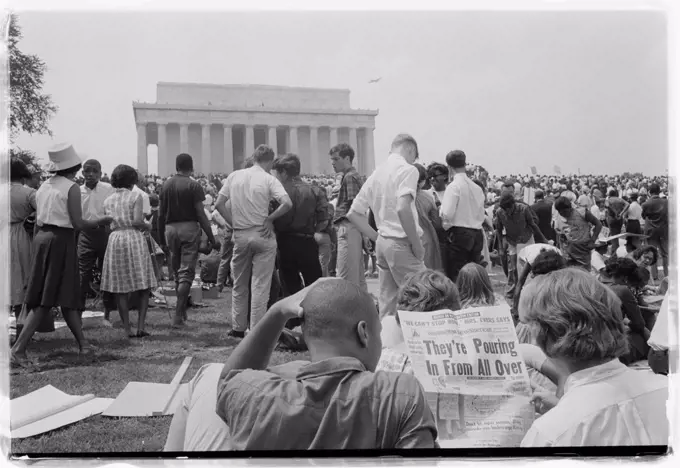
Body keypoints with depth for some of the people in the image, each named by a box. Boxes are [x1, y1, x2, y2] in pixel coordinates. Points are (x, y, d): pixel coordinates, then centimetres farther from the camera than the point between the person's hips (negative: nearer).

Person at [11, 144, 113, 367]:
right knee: (46, 300, -2)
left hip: (41, 238, 8)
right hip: (60, 240, -8)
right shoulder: (71, 187, -9)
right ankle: (18, 348, -7)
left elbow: (38, 220, 13)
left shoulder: (44, 186, 11)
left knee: (68, 295, 14)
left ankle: (83, 343, 25)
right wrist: (101, 221, 3)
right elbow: (78, 223, -12)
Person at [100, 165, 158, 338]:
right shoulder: (135, 196, -2)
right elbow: (137, 221, -13)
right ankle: (141, 326, -3)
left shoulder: (108, 201, 11)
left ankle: (127, 329, 7)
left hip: (115, 240, 4)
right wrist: (147, 226, 6)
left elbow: (107, 225, 4)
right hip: (134, 239, -4)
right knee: (143, 286, 5)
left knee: (120, 289, 7)